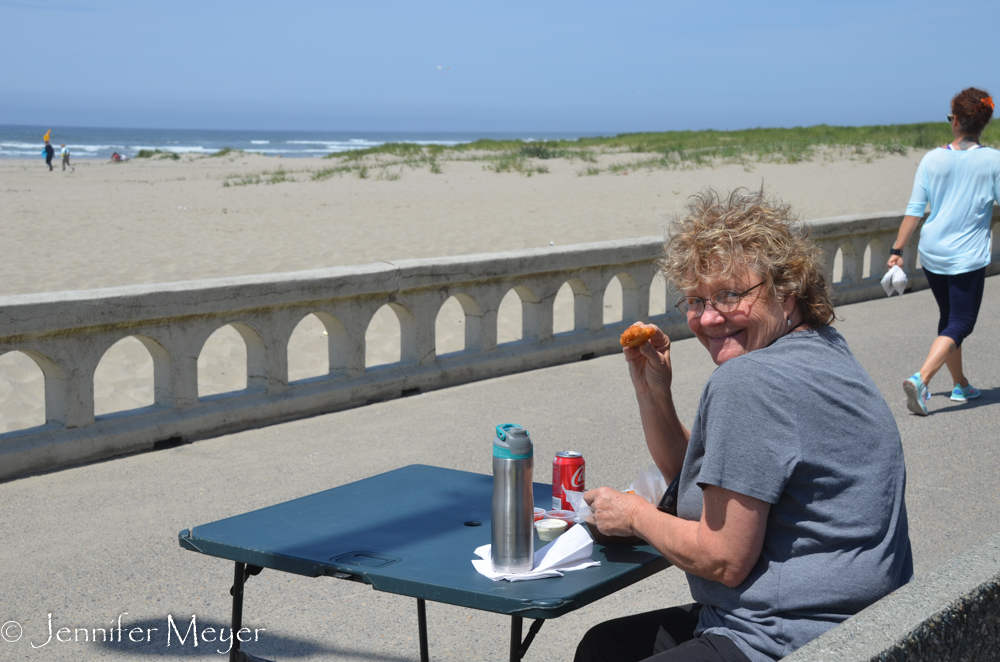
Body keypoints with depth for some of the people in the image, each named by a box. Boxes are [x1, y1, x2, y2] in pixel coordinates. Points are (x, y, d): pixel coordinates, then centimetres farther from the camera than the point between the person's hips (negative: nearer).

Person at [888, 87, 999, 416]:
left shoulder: (932, 159, -3)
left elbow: (914, 210, -3)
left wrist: (897, 250, 3)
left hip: (932, 253, 4)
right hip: (968, 256, -4)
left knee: (948, 318, 20)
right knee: (960, 324, -1)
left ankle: (960, 384, 31)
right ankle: (921, 379, -21)